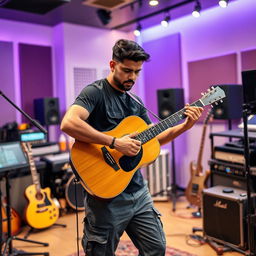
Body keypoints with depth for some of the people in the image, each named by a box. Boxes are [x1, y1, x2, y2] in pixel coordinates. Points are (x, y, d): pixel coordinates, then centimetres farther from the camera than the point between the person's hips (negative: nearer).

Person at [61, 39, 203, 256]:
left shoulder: (135, 103, 11)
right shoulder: (95, 92, -11)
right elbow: (68, 123, -28)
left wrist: (185, 126, 3)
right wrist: (115, 143, -28)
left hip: (138, 191, 7)